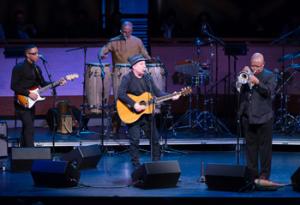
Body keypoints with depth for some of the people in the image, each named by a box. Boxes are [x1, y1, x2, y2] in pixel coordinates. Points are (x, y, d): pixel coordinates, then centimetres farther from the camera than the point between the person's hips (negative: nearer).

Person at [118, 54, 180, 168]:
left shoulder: (148, 78, 9)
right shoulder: (127, 78, -10)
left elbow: (157, 92, 9)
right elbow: (121, 94, -22)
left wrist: (171, 96, -5)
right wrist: (134, 104, -29)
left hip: (147, 113, 6)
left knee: (155, 138, 8)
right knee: (134, 140, -9)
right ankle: (136, 165, 0)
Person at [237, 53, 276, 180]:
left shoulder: (269, 76, 1)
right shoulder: (246, 74, 11)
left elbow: (269, 91, -13)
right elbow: (238, 89, 3)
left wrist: (257, 82, -24)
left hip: (263, 117, -4)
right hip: (247, 116, 4)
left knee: (264, 146, -2)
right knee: (250, 145, 8)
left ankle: (264, 174, 2)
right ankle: (252, 173, 14)